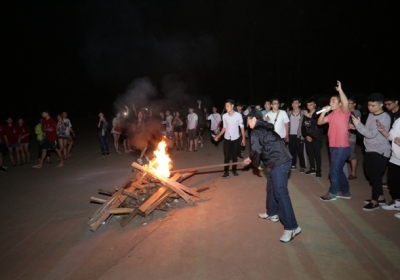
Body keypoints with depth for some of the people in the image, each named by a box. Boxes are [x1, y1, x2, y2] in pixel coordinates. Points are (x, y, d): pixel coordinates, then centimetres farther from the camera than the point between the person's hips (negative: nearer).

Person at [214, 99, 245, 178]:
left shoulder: (238, 115, -12)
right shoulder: (224, 116, -5)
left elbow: (242, 127, -4)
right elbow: (224, 128, 6)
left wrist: (243, 138, -6)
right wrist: (218, 135, -2)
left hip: (236, 138, -1)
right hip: (227, 139, 1)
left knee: (234, 155, 8)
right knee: (226, 156, 1)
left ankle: (234, 170, 24)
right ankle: (226, 172, 8)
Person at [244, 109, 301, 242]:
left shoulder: (256, 131, -7)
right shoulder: (265, 128, 22)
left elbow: (256, 150, -12)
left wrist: (256, 163, 8)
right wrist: (251, 159, 35)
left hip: (279, 163, -10)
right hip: (281, 160, 10)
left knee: (280, 193, -10)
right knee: (271, 188, 23)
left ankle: (291, 227, -6)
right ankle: (272, 213, 38)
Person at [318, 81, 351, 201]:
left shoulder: (344, 112, -10)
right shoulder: (331, 114, 12)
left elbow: (346, 103, -31)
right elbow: (320, 122, 10)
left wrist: (340, 89, -33)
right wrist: (324, 111, -3)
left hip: (342, 147, -9)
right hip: (333, 146, 9)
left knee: (334, 171, -1)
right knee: (338, 170, 18)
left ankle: (332, 193, 14)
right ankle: (345, 192, 32)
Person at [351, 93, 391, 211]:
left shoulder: (384, 118, -18)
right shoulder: (371, 115, 7)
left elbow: (371, 134, -23)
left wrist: (358, 124, -22)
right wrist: (356, 127, -3)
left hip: (380, 152, -9)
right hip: (369, 150, 9)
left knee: (375, 176, -2)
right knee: (371, 174, 16)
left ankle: (375, 201, 11)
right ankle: (380, 197, 31)